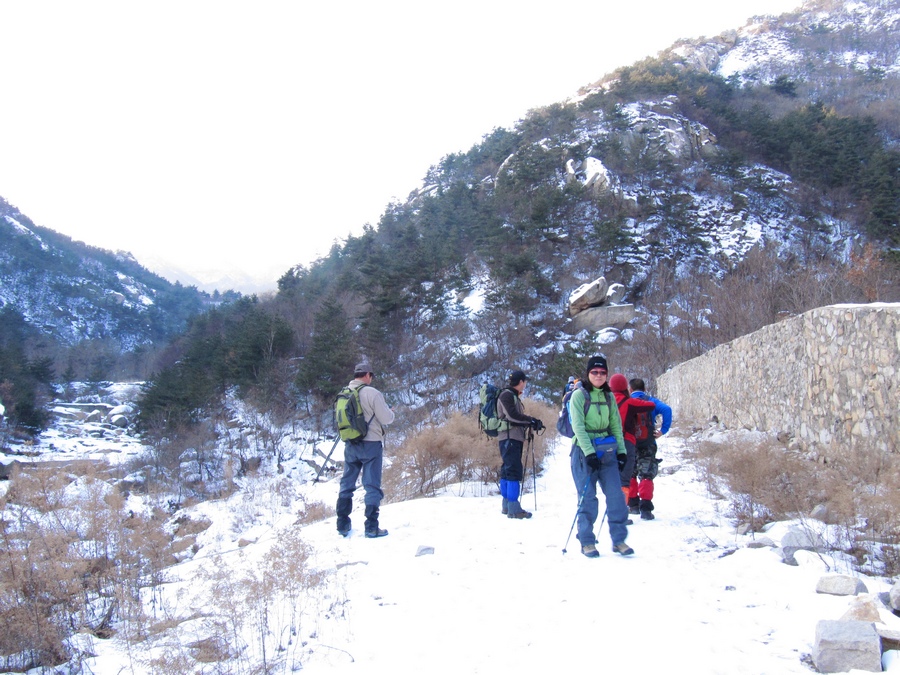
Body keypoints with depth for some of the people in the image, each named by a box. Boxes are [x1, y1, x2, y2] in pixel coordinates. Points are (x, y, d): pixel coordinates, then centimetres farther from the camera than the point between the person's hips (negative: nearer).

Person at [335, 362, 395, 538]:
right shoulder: (372, 393, -13)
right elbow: (386, 418, -12)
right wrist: (390, 412, 10)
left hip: (350, 445, 5)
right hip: (371, 444, -5)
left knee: (346, 484, 14)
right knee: (372, 485, 1)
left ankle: (342, 525, 18)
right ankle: (371, 527, 1)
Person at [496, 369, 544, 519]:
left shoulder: (513, 396, 23)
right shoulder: (506, 395, -7)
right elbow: (512, 415, -18)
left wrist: (530, 423, 4)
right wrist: (532, 421, -13)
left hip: (514, 438, 11)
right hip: (509, 437, -11)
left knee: (507, 470, 13)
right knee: (514, 470, -14)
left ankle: (506, 505, 20)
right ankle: (513, 509, -16)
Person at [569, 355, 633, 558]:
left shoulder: (608, 397, 11)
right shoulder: (579, 395, -5)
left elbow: (616, 425, 12)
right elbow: (578, 426, -12)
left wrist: (621, 450, 1)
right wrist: (589, 452, -20)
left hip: (607, 451, 4)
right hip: (584, 451, -4)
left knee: (616, 495, -2)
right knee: (587, 498, -2)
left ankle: (619, 540, 7)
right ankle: (587, 542, 7)